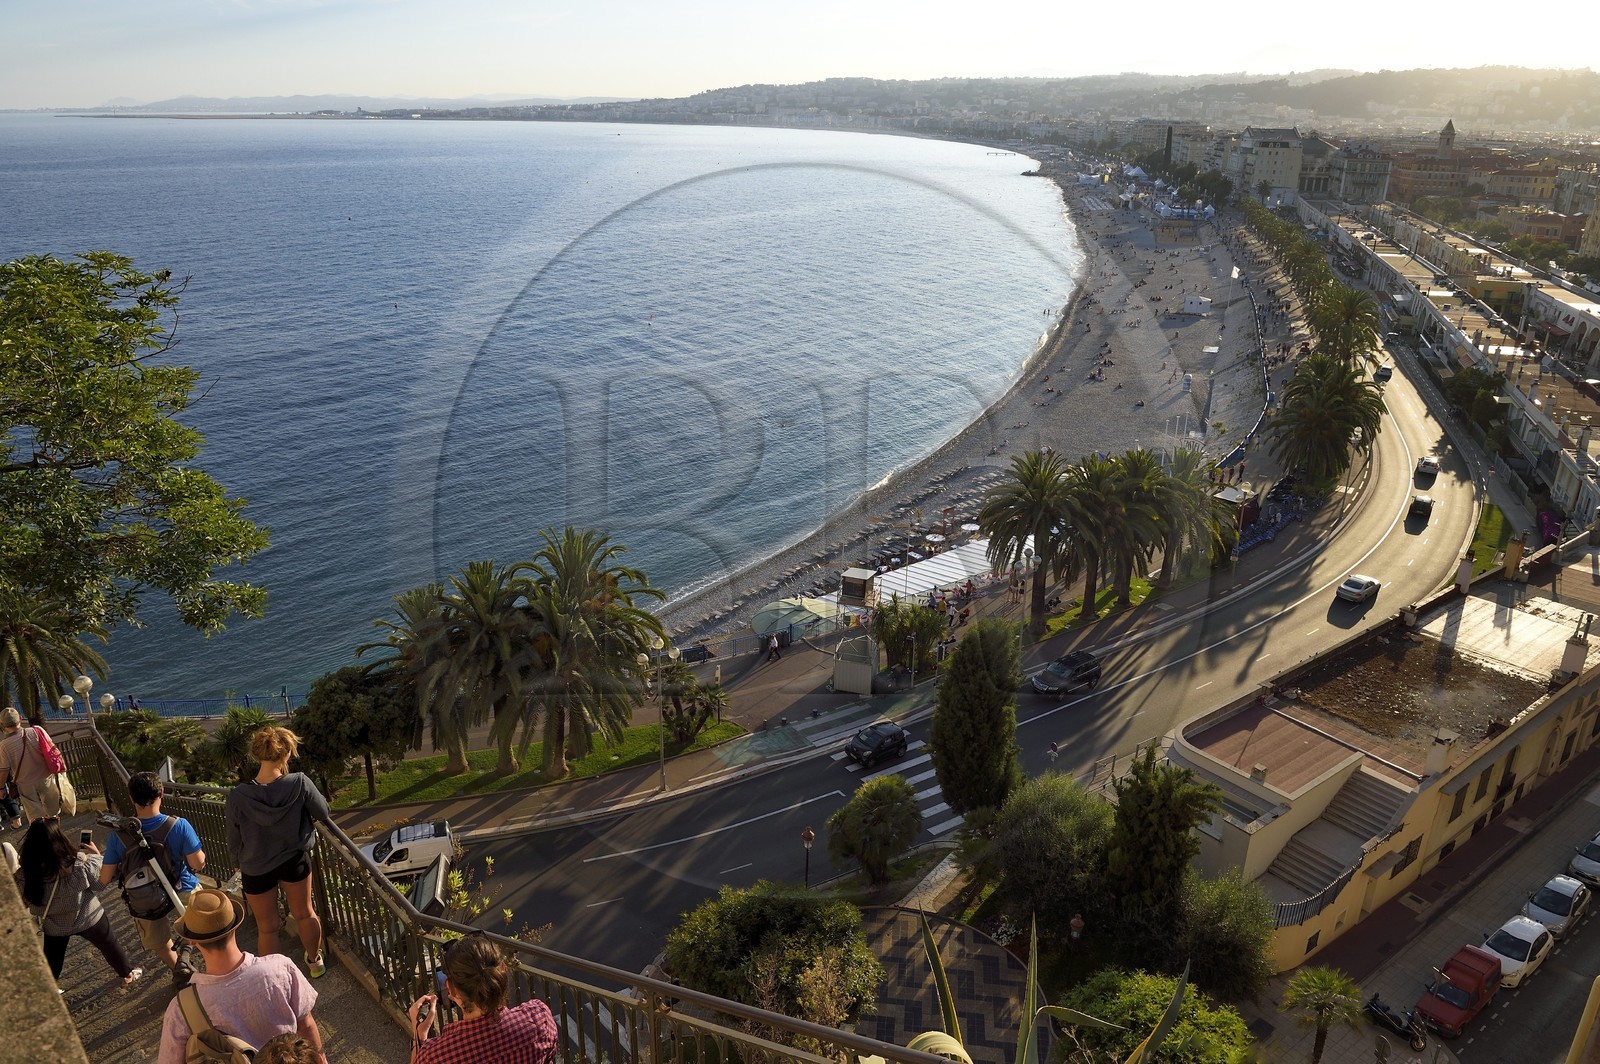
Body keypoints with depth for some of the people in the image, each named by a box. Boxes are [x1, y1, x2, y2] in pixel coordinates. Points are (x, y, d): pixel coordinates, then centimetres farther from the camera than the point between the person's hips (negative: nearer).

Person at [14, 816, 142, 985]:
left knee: (51, 964, 25)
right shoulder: (77, 862, -31)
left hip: (54, 926, 1)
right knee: (110, 946, 25)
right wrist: (95, 854, 0)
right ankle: (127, 975, 44)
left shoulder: (24, 873, -25)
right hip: (88, 918, -1)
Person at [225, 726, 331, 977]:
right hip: (295, 860, 1)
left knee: (266, 927, 19)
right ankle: (315, 961, 45)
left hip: (256, 868, -1)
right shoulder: (300, 784, -28)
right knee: (305, 913, 25)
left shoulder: (238, 797, -25)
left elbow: (234, 842, -9)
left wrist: (239, 863, 11)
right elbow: (323, 812, -10)